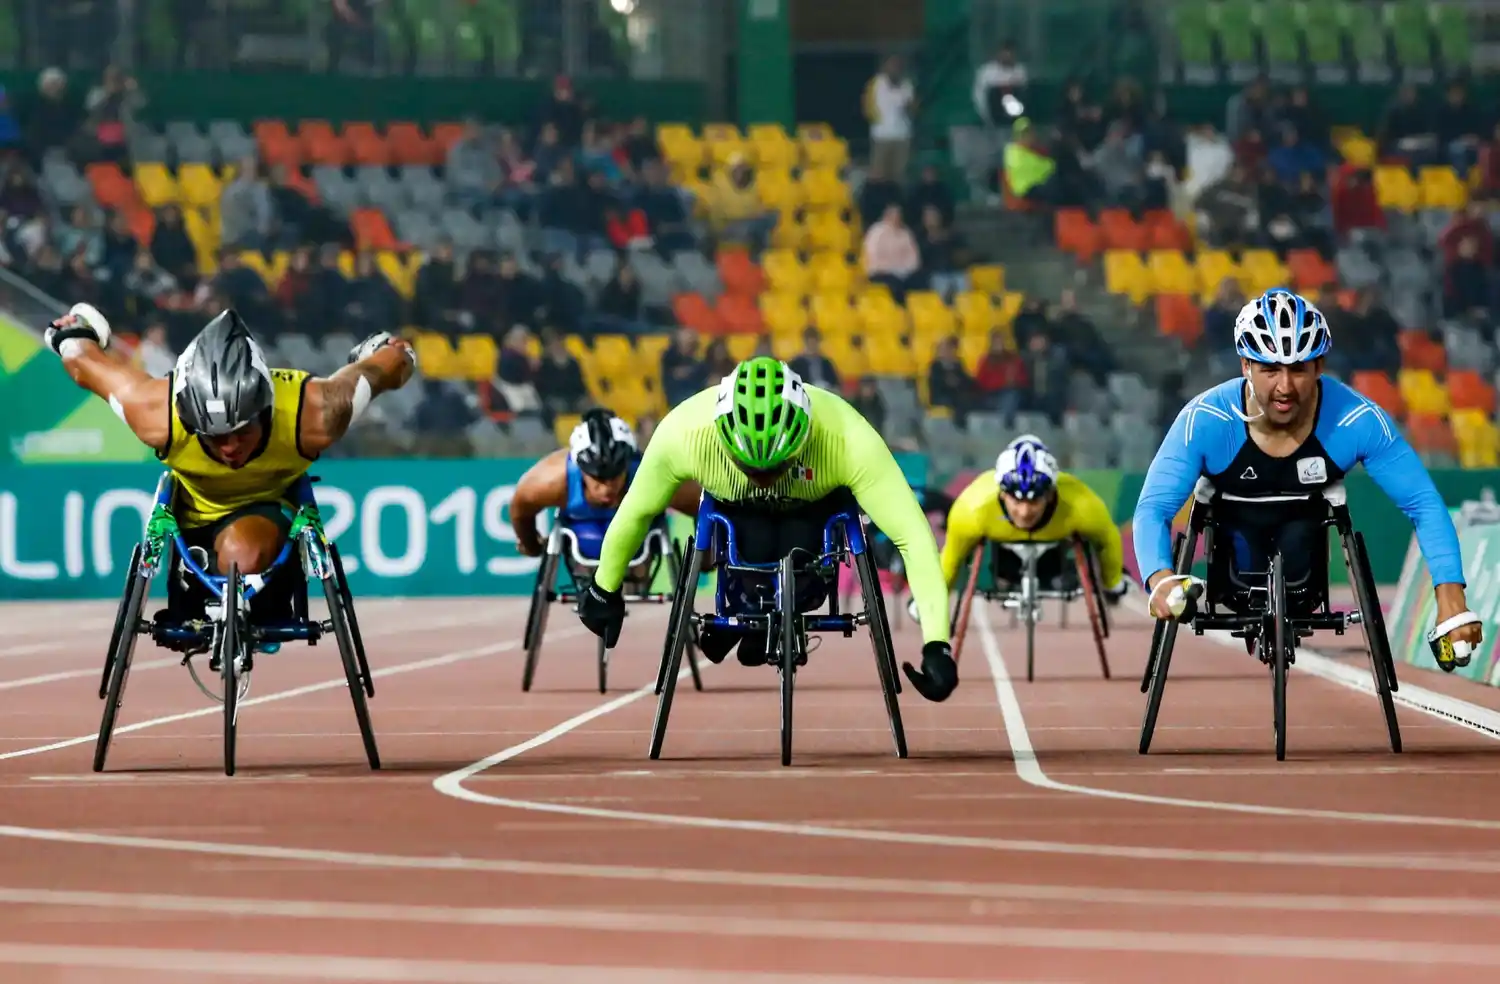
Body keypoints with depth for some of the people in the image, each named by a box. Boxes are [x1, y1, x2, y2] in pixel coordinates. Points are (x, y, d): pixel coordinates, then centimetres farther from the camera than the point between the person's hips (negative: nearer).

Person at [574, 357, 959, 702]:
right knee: (751, 589, -22)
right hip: (738, 511, 0)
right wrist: (604, 591, -5)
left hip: (819, 504, 0)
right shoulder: (683, 433, -40)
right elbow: (635, 513, -20)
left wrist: (937, 646, -48)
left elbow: (913, 537, -42)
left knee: (800, 589, -21)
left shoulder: (848, 441, -43)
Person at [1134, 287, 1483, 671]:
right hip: (1235, 521, -1)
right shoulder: (1206, 420, -33)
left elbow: (1424, 505, -25)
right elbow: (1153, 509, -33)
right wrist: (1160, 579, -56)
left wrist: (1451, 598, -38)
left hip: (1304, 522, 1)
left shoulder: (1357, 421, -31)